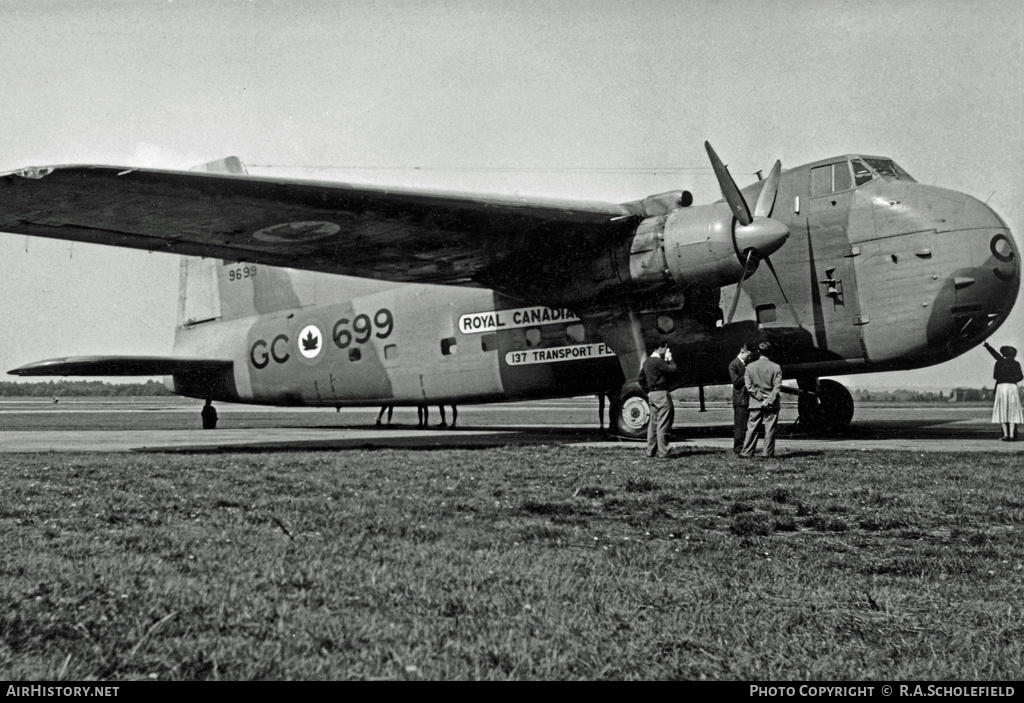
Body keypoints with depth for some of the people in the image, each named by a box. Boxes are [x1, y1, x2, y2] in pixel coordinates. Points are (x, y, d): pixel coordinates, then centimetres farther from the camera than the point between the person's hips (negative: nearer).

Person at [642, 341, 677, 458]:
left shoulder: (647, 362, 14)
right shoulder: (658, 361, -16)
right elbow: (673, 370, -17)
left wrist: (666, 360, 16)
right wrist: (669, 359, -3)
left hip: (652, 394, 9)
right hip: (661, 394, -9)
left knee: (653, 423, 12)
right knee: (663, 424, -6)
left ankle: (651, 450, 15)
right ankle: (663, 452, -6)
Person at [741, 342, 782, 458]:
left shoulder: (750, 366, 0)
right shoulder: (776, 367, -4)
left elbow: (749, 386, -3)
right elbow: (777, 387, -9)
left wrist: (760, 397, -5)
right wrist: (769, 401, -10)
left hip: (755, 403, 1)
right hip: (772, 404, -1)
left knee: (752, 428, 6)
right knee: (770, 429, 3)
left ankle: (747, 453, 5)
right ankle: (769, 454, 3)